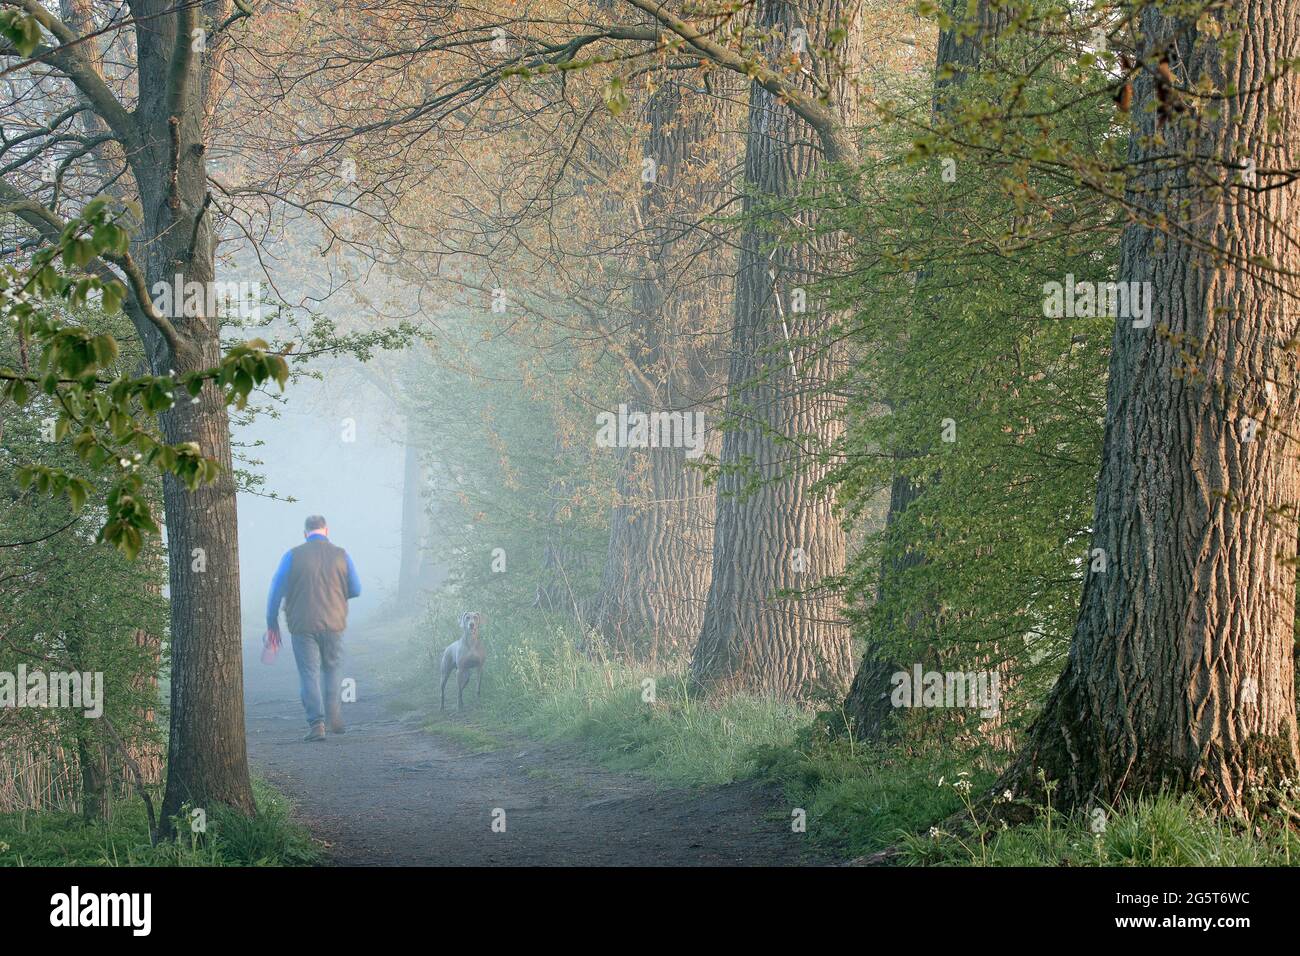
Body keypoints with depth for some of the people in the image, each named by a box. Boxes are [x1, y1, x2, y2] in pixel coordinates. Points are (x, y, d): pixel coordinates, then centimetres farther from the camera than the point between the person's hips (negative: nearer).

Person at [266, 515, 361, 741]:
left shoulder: (293, 555, -3)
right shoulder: (340, 555, 1)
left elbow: (276, 590, -1)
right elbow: (356, 590, 8)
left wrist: (272, 623, 8)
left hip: (302, 625, -2)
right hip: (333, 624, 2)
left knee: (309, 673, 2)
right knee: (332, 668, 18)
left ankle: (317, 724, -6)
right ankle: (335, 718, 6)